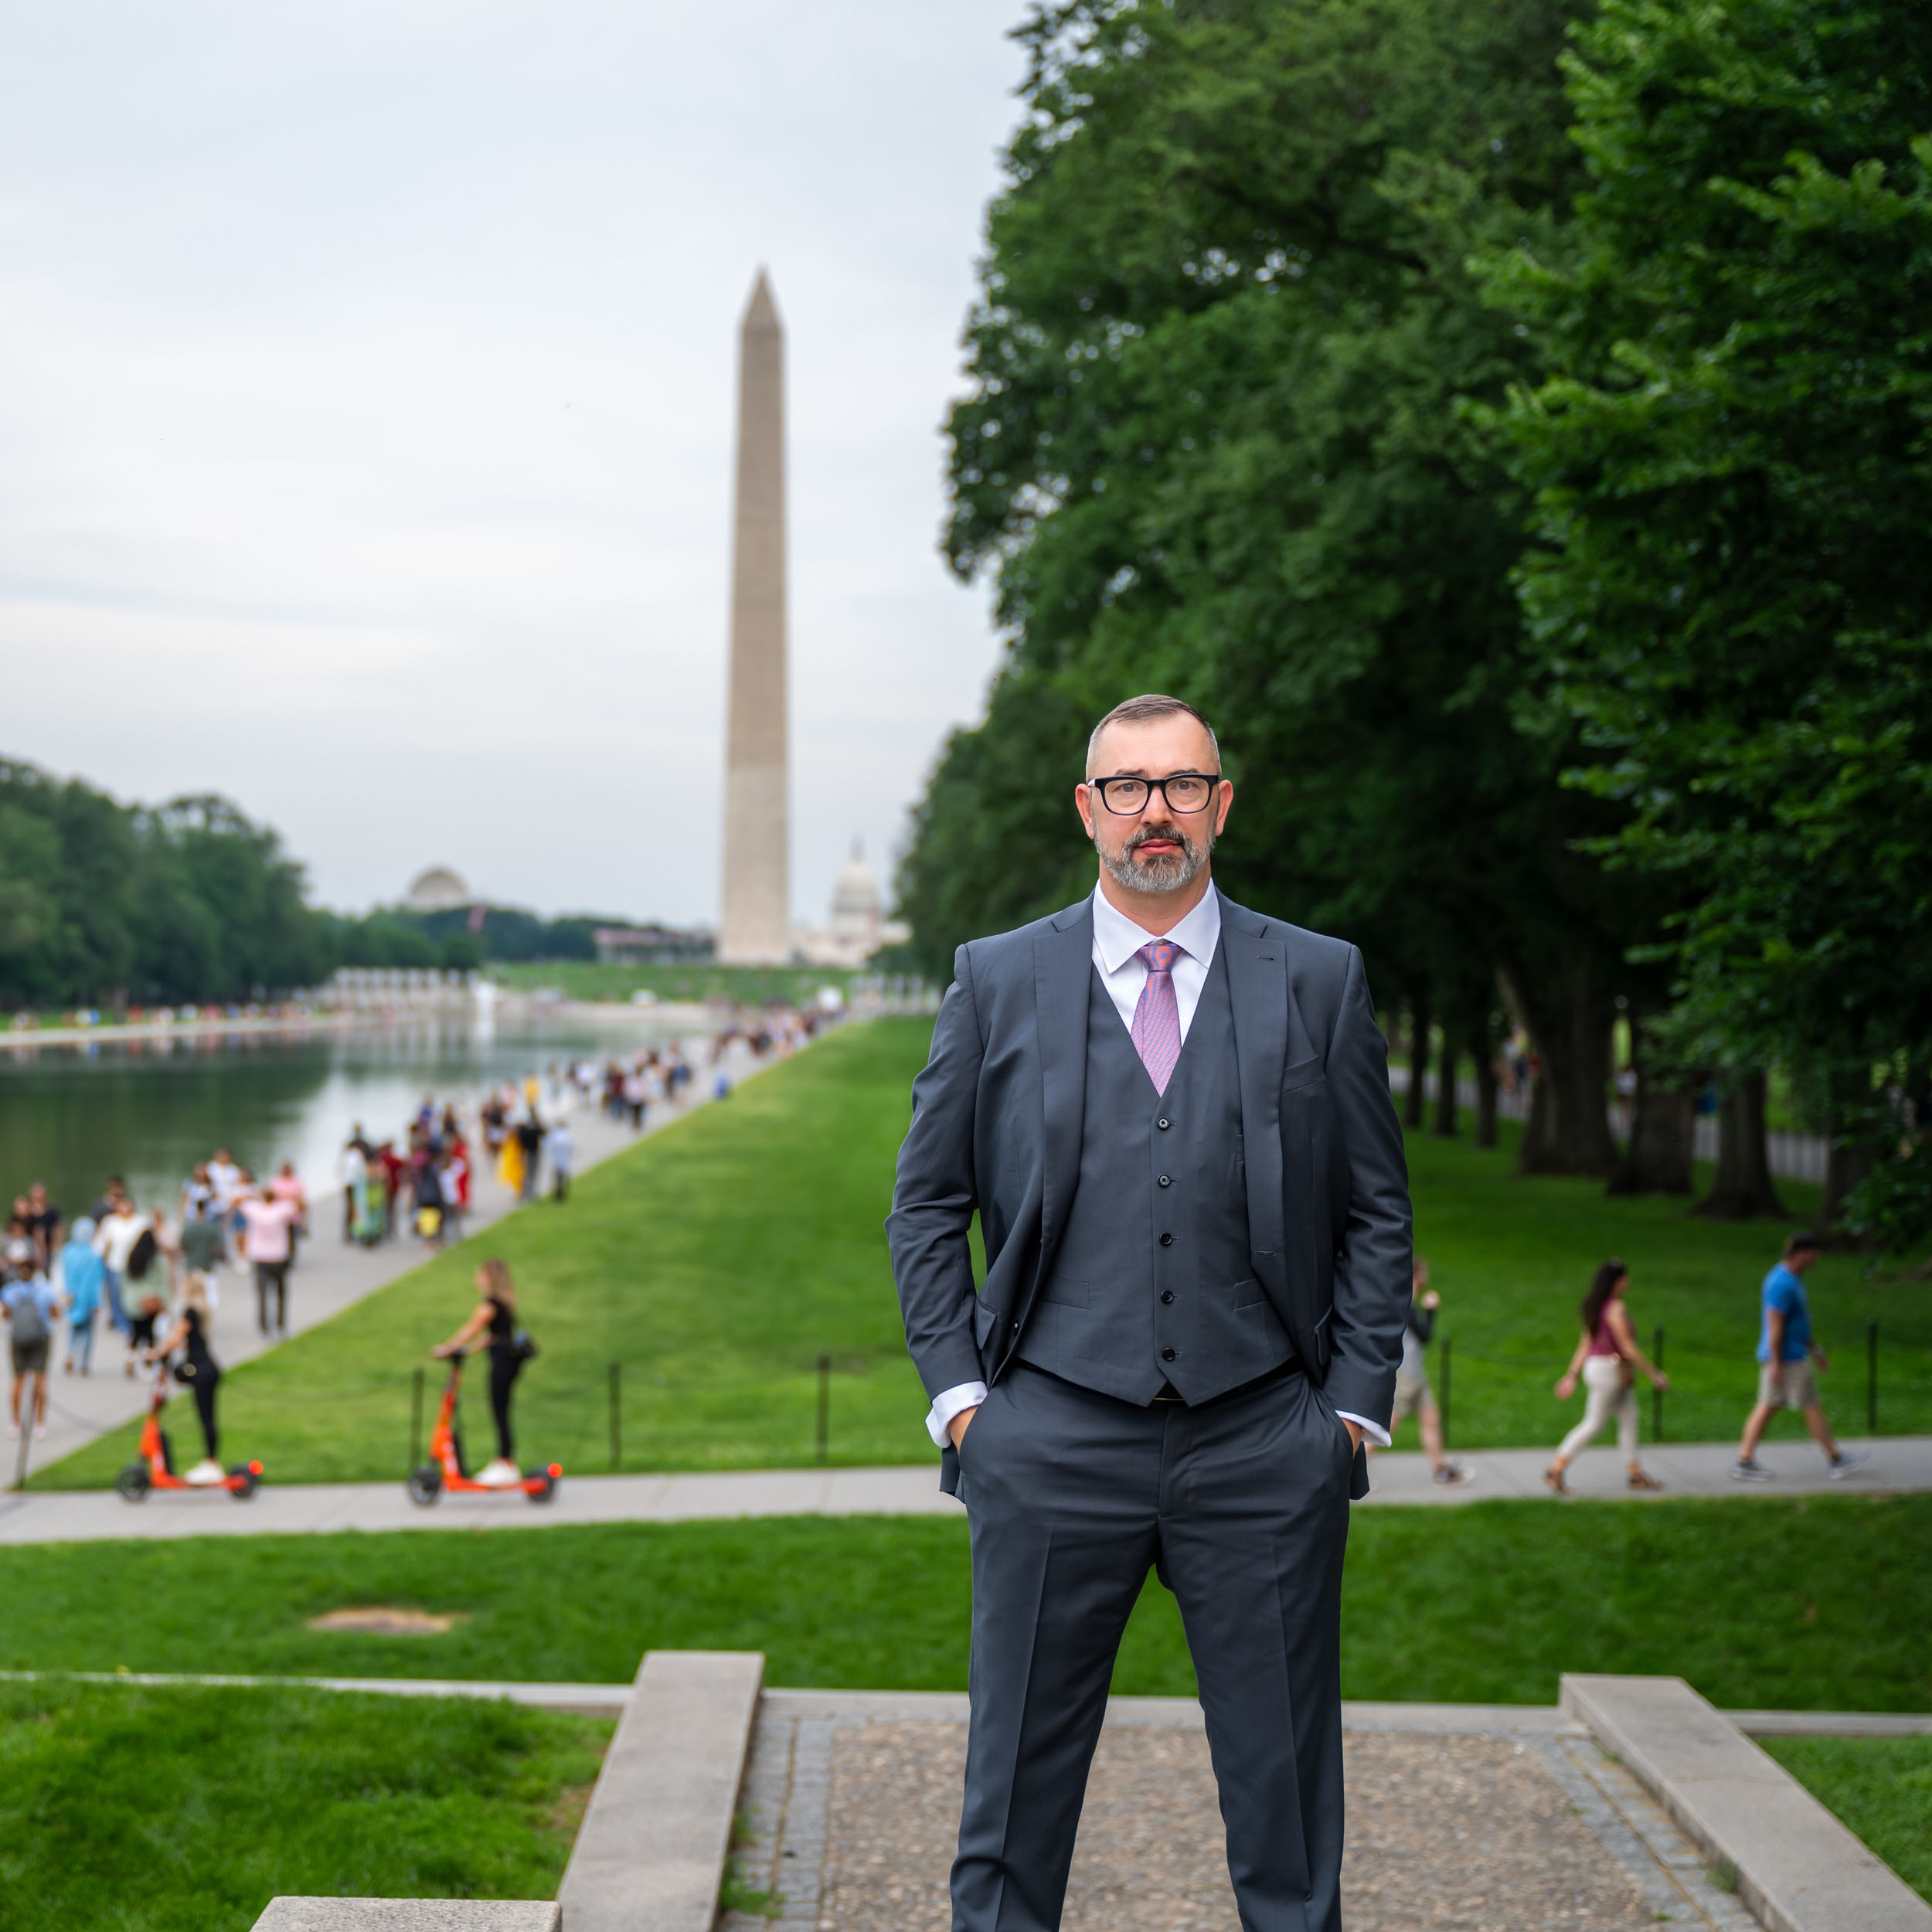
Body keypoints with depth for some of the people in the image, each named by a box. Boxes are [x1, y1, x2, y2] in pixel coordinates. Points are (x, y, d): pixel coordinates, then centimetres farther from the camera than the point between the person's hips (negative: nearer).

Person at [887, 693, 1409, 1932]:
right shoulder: (998, 981, 7)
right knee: (1017, 1793, 6)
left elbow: (1378, 1212, 9)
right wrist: (959, 1393, 1)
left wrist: (1357, 1404, 1)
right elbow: (927, 1203, 10)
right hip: (1054, 1445, 0)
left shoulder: (1321, 981, 7)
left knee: (1287, 1790, 7)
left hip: (1264, 1446, 0)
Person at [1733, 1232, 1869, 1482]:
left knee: (1768, 1407, 9)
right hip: (1788, 1358, -10)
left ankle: (1745, 1461, 7)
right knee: (1812, 1407, 1)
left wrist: (1814, 1349, 26)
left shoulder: (1791, 1278, 13)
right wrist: (1776, 1365, -23)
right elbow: (1775, 1325, -23)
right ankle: (1837, 1460, 11)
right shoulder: (1783, 1285, -21)